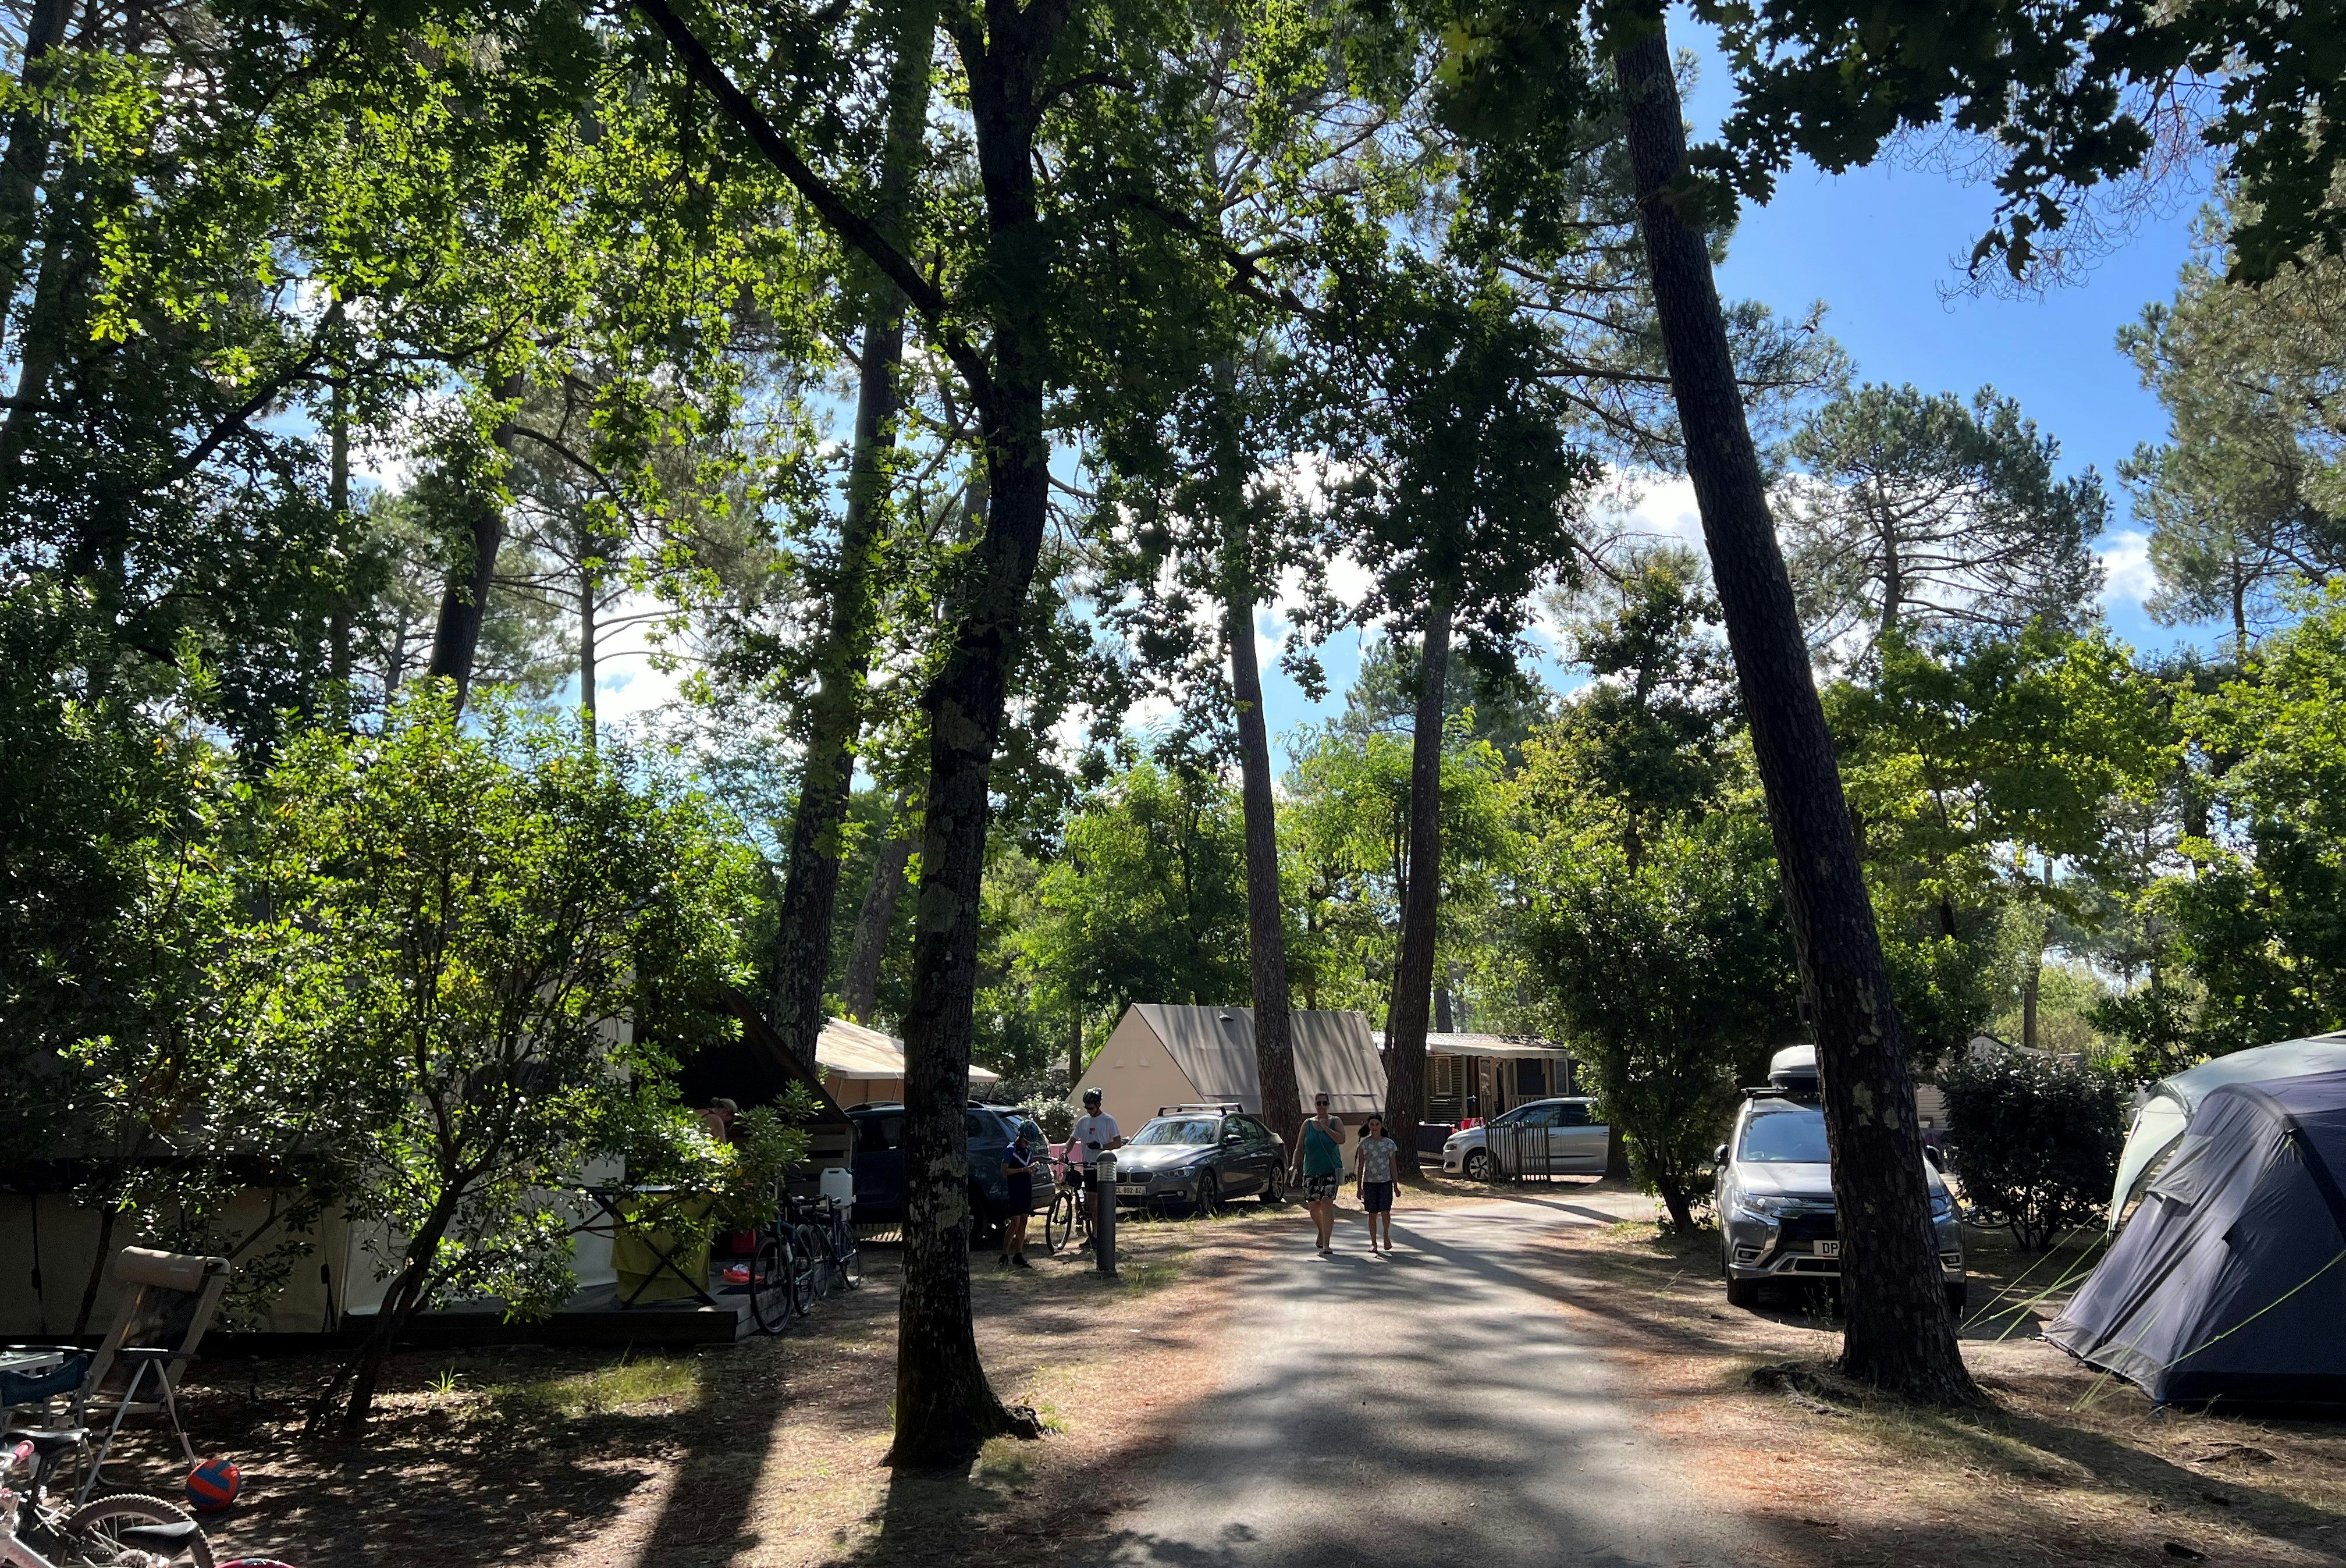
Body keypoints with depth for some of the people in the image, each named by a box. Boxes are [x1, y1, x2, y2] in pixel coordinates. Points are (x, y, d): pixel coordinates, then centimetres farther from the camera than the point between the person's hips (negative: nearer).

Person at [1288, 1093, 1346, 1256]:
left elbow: (1341, 1140, -14)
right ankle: (1322, 1231, 36)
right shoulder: (1307, 1124, 7)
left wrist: (1325, 1127, -13)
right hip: (1311, 1171, 3)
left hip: (1331, 1170, -3)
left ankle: (1326, 1245, -13)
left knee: (1326, 1204, -15)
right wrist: (1294, 1166, -7)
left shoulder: (1335, 1122, 3)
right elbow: (1299, 1148, 6)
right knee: (1313, 1206, 4)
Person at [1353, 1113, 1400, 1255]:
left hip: (1385, 1182, 0)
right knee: (1373, 1214, 4)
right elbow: (1360, 1167, 4)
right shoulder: (1364, 1144, 2)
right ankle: (1373, 1243, 14)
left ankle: (1386, 1236, 18)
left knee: (1385, 1212, -7)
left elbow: (1393, 1166, 8)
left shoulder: (1389, 1144, 4)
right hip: (1369, 1183, 0)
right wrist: (1359, 1187, 0)